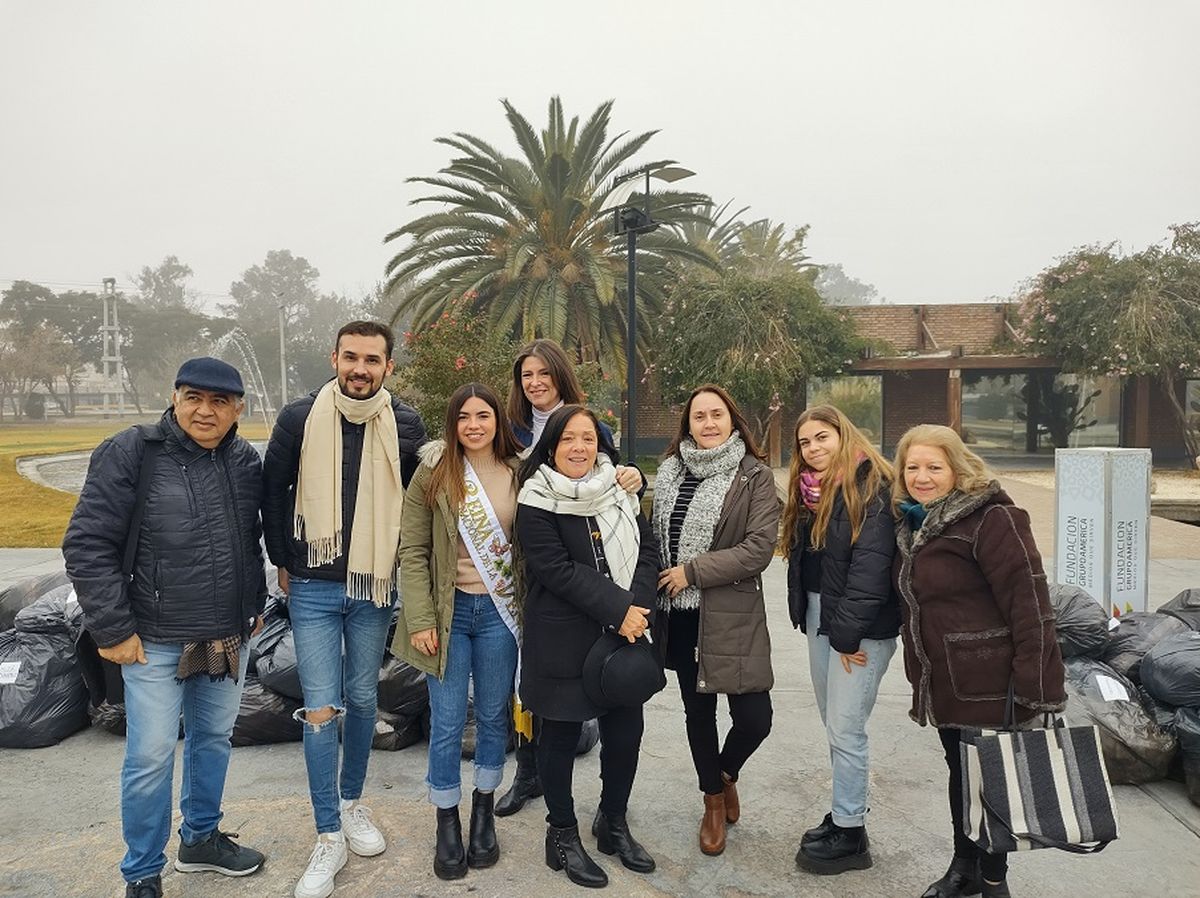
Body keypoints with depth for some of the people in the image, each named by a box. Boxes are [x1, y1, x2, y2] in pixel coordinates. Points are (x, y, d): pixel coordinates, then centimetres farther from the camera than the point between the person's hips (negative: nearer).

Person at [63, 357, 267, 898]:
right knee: (152, 756, 2)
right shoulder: (129, 454, -12)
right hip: (155, 641, -5)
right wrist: (112, 628, -13)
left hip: (229, 638, 5)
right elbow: (87, 545, -12)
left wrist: (255, 604, 16)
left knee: (214, 740, 18)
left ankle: (201, 838, 39)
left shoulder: (245, 462, 3)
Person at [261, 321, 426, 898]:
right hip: (313, 588, -1)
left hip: (375, 587, 1)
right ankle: (329, 838, 10)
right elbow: (273, 492, 4)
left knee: (362, 698, 14)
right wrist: (283, 561, 4)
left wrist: (401, 562, 4)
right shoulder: (299, 419, -7)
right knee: (320, 709, -2)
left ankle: (352, 803, 35)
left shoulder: (405, 425, -5)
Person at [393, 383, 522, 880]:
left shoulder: (519, 473, 0)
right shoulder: (433, 474, -5)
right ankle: (447, 825, 23)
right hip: (449, 610, -1)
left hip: (499, 611, 2)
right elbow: (412, 552, -5)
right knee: (447, 723, 5)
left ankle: (483, 812, 32)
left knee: (493, 716, 13)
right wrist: (420, 620, -11)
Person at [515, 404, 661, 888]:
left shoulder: (619, 491, 7)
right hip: (563, 639, -5)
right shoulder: (536, 501, -9)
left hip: (624, 633, 5)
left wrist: (638, 606, -11)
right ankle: (562, 835, 27)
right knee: (561, 735, 8)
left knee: (626, 729, 10)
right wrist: (619, 608, -19)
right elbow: (557, 569, -17)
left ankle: (614, 823, 33)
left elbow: (647, 550, 5)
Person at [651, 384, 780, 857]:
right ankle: (714, 800, 36)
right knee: (697, 709, 15)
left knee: (753, 717, -5)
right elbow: (655, 536, 14)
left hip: (733, 615, -3)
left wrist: (692, 572, -15)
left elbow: (759, 548, -14)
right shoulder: (669, 473, 7)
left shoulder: (754, 477, -6)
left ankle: (726, 773, 29)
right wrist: (659, 587, 4)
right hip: (679, 615, 4)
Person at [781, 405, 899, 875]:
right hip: (819, 618, 8)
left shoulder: (871, 486, -13)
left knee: (845, 729, -3)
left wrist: (848, 632, -21)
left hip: (859, 624, -8)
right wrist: (804, 614, 7)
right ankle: (844, 811, 28)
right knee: (834, 725, 15)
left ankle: (850, 834, 10)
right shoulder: (809, 489, 13)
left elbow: (871, 563, -20)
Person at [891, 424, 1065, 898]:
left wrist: (1038, 689, -25)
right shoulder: (911, 524, 8)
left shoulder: (991, 518, -18)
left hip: (988, 685, -8)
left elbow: (1030, 602, -22)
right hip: (943, 683, 8)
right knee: (959, 772, 20)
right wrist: (921, 678, 18)